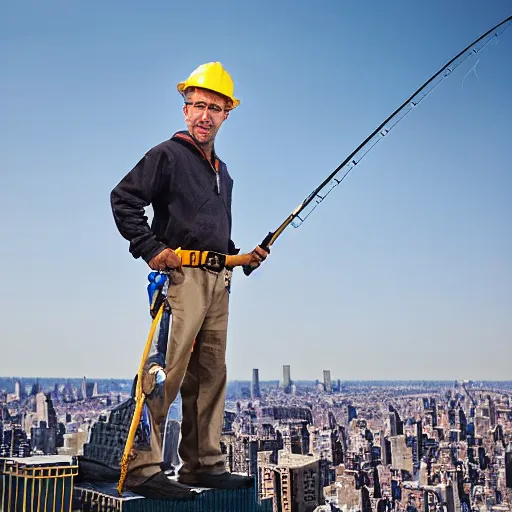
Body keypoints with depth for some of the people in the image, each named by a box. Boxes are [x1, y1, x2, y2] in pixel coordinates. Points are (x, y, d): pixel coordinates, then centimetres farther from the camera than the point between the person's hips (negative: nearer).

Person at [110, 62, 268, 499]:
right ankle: (143, 468, -9)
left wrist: (243, 257, 17)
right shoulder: (167, 155, 0)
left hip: (218, 281, 8)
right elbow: (123, 200, -8)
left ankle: (204, 465, 18)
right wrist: (151, 249, -15)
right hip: (182, 275, -8)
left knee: (210, 374, 9)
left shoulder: (222, 172, 23)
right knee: (166, 371, -14)